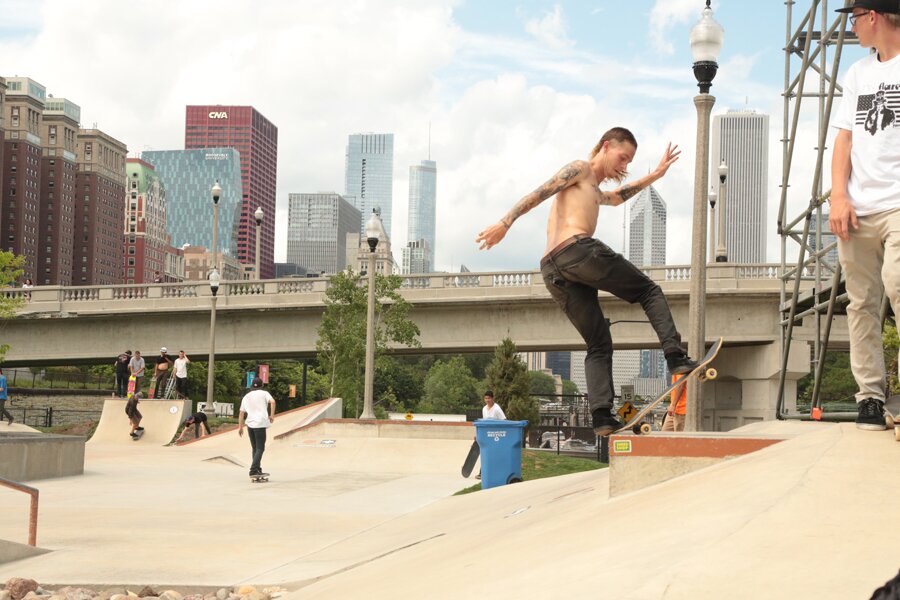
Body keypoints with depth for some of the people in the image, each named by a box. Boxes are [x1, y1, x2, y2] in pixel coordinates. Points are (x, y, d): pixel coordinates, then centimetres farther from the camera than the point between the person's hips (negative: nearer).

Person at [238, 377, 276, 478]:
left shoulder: (246, 397, 17)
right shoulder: (264, 393, 4)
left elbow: (241, 413, 15)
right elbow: (272, 402, -15)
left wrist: (240, 427, 18)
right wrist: (272, 415, -8)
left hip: (250, 424, 5)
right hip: (260, 424, -5)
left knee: (255, 448, 15)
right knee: (260, 448, -5)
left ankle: (258, 470, 17)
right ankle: (254, 470, -16)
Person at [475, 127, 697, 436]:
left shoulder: (593, 190, 39)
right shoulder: (580, 169, 10)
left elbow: (615, 198, 58)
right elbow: (539, 193, -3)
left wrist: (654, 175, 52)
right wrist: (506, 222, -14)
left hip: (552, 271, 9)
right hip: (579, 249, -9)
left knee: (598, 344, 6)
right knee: (649, 292, 5)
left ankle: (602, 416, -10)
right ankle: (676, 357, -11)